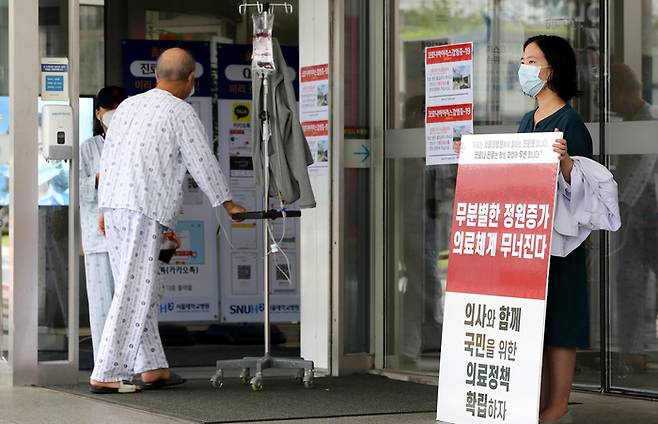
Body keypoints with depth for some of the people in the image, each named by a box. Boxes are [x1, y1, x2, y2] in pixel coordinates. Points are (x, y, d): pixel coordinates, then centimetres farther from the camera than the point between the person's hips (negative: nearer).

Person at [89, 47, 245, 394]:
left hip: (113, 206, 8)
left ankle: (151, 368, 14)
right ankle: (106, 375, -7)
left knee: (146, 289, 13)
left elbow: (108, 159, 19)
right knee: (133, 293, -6)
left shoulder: (128, 106, 18)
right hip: (144, 211, -8)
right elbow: (203, 163, 1)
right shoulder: (181, 113, -4)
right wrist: (226, 203, 15)